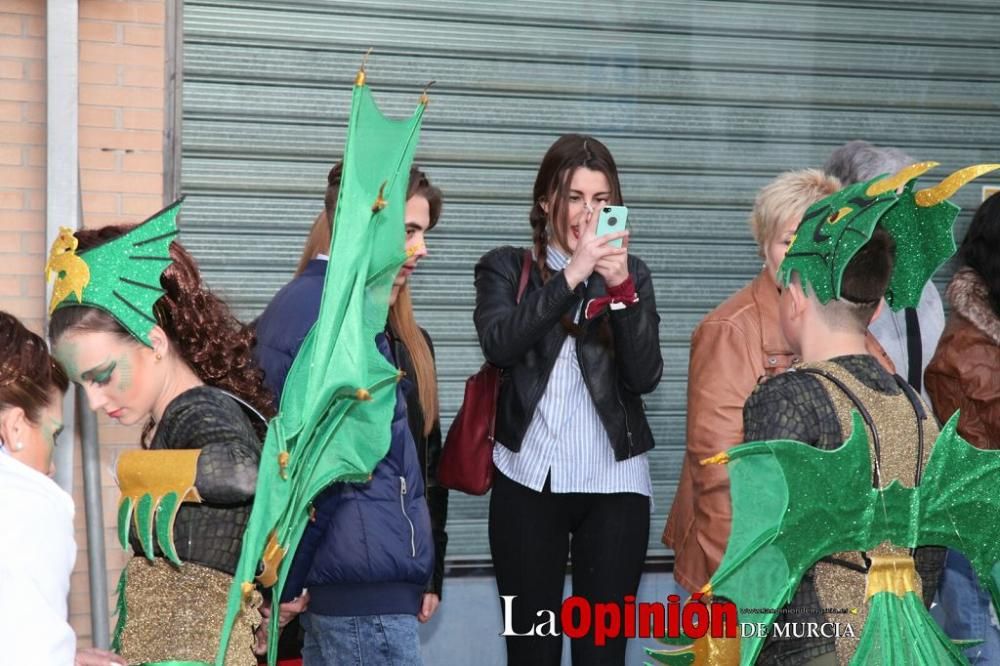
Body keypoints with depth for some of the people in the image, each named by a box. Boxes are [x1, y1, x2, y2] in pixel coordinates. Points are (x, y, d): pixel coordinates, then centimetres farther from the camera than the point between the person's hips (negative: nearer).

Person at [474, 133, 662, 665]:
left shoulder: (630, 273, 9)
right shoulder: (506, 268, 5)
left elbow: (645, 376, -3)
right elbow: (499, 345, -14)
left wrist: (620, 287, -15)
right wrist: (572, 274, -21)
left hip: (613, 484, 1)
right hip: (529, 482, -1)